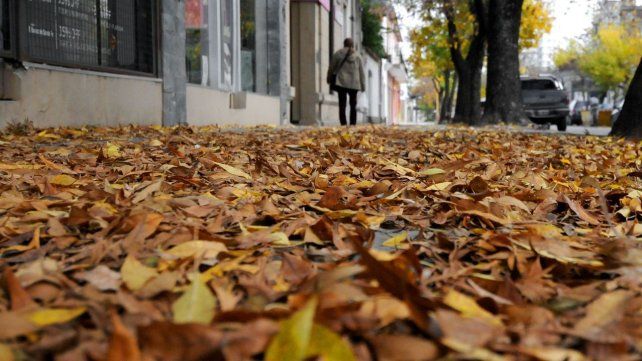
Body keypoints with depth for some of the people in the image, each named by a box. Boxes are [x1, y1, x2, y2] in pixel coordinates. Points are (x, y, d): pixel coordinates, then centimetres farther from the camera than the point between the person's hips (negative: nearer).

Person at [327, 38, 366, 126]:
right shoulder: (357, 56, 4)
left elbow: (331, 68, 7)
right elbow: (361, 72, 6)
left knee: (342, 105, -1)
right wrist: (363, 85, 13)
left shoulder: (338, 54, 0)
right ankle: (353, 124, 8)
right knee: (353, 105, 11)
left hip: (341, 83, -1)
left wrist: (329, 79, 22)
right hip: (354, 84, 2)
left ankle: (343, 124, -9)